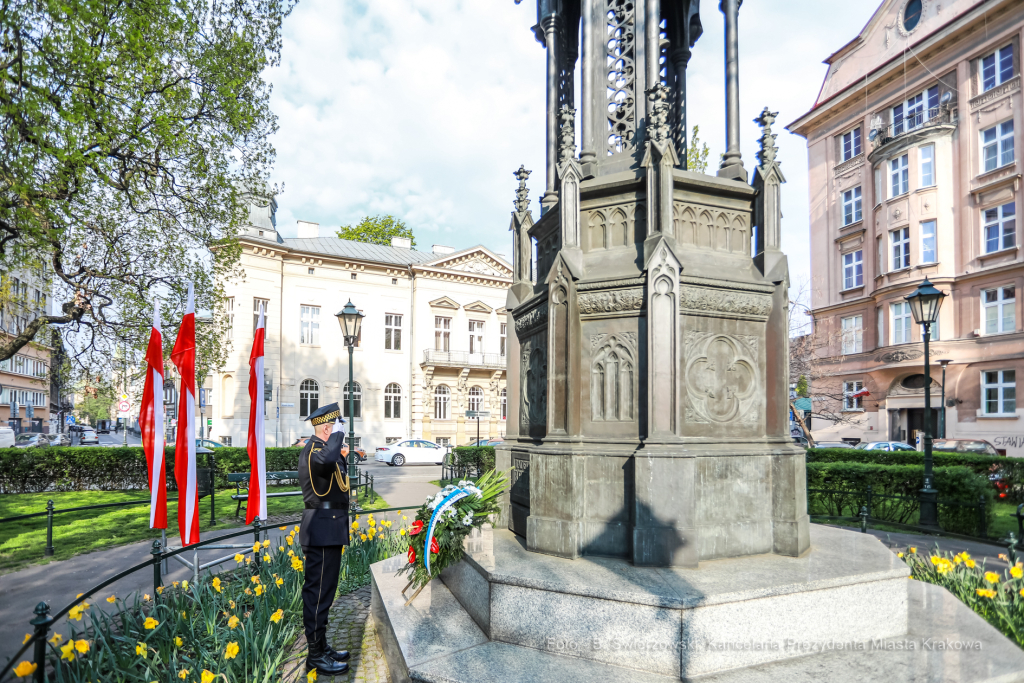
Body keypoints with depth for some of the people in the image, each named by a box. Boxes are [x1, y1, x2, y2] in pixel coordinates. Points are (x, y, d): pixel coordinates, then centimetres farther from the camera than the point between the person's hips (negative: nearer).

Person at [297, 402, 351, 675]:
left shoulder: (321, 448, 16)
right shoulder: (313, 448, -16)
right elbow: (324, 461, -41)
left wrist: (340, 456, 17)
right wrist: (337, 437, -25)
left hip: (328, 529, 11)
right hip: (323, 528, -11)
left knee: (323, 589, 17)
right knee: (319, 590, -3)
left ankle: (321, 647, 27)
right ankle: (316, 656, 6)